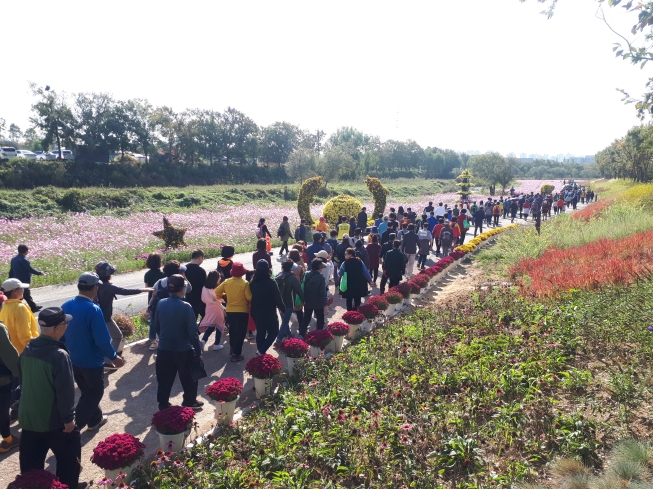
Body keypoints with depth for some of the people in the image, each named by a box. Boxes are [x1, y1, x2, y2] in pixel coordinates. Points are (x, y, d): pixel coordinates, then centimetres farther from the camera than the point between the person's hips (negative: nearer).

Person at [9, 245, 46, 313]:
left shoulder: (14, 259, 6)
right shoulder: (23, 260, -21)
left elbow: (11, 271, 12)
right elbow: (31, 269, -16)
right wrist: (40, 273, -2)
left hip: (16, 281, 9)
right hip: (23, 282, -9)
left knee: (27, 295, 20)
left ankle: (34, 307, 33)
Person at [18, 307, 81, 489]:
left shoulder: (27, 350, -2)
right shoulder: (59, 355, -26)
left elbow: (23, 379, 12)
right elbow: (65, 391, -24)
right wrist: (68, 418, -13)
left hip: (28, 417, 7)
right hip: (54, 420, -7)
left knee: (31, 463, 20)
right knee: (68, 460, 13)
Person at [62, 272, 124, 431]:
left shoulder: (66, 306, -3)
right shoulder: (93, 309, -26)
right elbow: (102, 339, -24)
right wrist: (114, 357, -10)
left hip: (73, 360, 8)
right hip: (91, 362, -7)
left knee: (87, 392, 24)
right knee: (94, 394, 11)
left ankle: (95, 419, 40)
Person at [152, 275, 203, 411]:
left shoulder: (161, 304, -5)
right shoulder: (186, 307, -21)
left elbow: (156, 326, 7)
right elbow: (192, 332, -17)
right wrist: (198, 351, -7)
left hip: (164, 349, 5)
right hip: (183, 350, -4)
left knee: (165, 379, 18)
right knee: (189, 379, 16)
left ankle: (163, 405, 28)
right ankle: (189, 403, 28)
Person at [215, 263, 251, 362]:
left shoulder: (227, 282, -4)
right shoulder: (245, 283, -18)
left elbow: (217, 291, 4)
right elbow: (249, 297, -19)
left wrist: (223, 295, 22)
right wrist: (250, 303, 3)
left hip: (230, 311, 5)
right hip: (242, 311, -5)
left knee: (232, 330, 24)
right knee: (240, 333, 4)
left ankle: (233, 349, 40)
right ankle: (236, 354, 5)